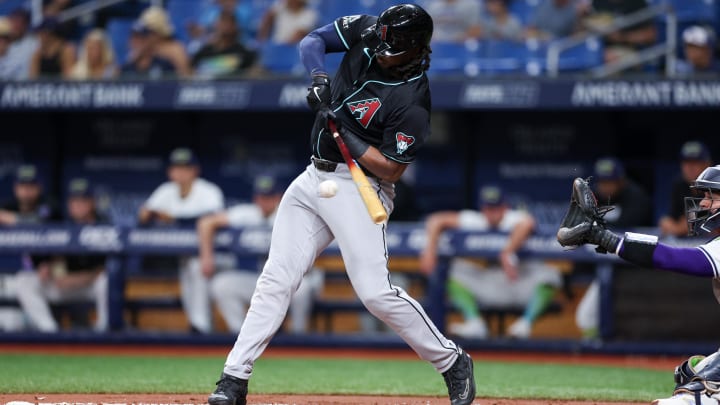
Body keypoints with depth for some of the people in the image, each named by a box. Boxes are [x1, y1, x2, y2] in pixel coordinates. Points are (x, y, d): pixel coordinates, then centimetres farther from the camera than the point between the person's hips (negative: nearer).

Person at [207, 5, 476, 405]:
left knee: (376, 291, -15)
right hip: (314, 178, 7)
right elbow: (312, 41, 6)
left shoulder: (413, 100, -20)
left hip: (359, 188, -7)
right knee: (276, 279, 2)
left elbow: (391, 169, -18)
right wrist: (320, 77, -13)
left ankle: (452, 362, 1)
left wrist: (344, 135, -25)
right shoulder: (366, 32, -3)